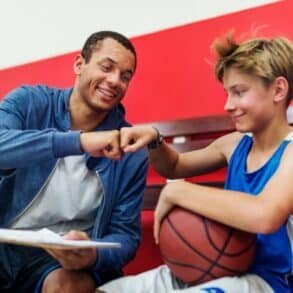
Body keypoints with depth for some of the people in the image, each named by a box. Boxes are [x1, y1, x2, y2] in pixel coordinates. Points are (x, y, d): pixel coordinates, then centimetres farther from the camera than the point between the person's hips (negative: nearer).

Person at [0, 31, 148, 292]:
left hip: (61, 256, 0)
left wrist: (92, 256, -24)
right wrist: (80, 141, -34)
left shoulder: (130, 151, -4)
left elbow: (126, 234, -2)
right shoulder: (29, 102, -4)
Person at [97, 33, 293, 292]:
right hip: (220, 269, 7)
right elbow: (174, 167, 23)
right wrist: (154, 141, 0)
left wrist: (175, 192, -24)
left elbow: (265, 216, -34)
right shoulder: (236, 144, 7)